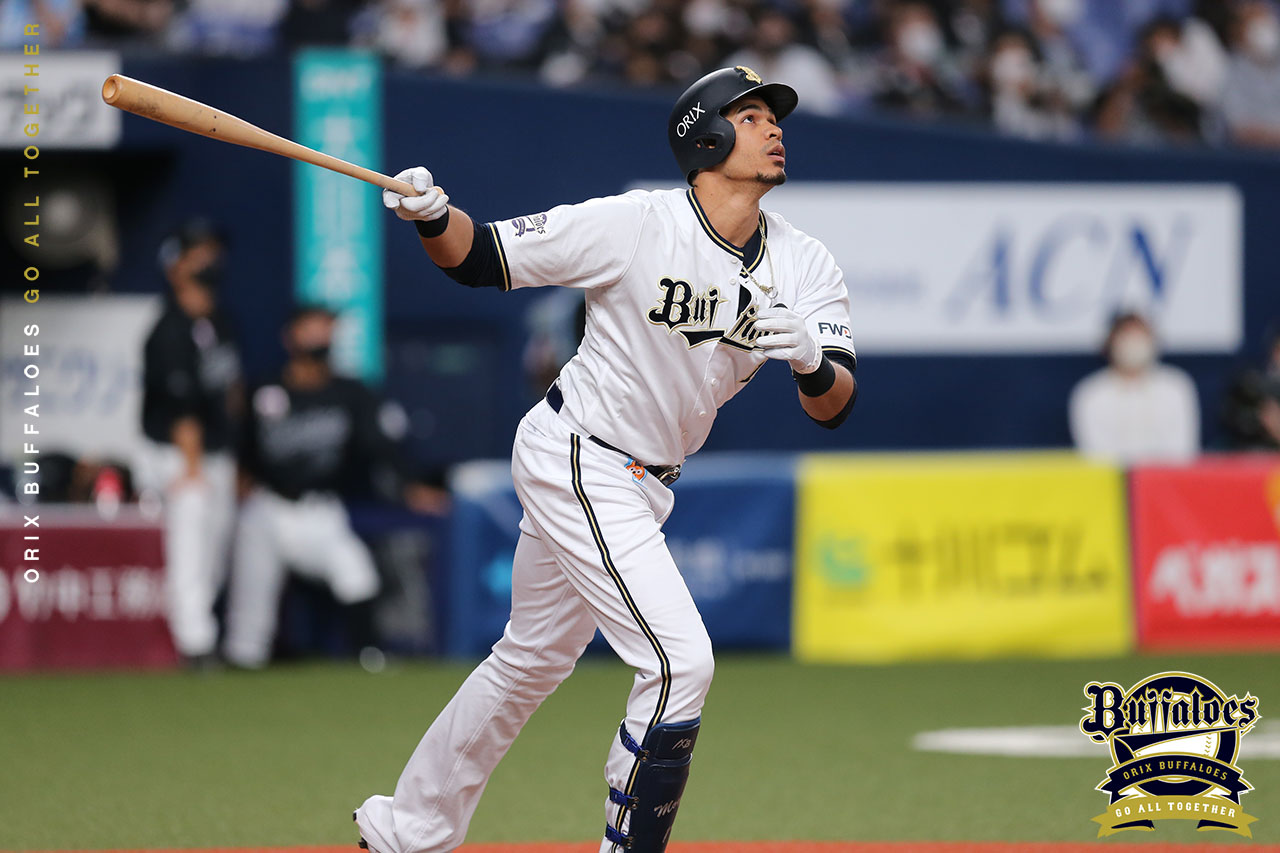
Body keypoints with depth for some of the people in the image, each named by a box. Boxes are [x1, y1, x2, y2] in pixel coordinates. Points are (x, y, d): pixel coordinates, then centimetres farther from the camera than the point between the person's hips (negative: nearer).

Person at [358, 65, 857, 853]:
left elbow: (836, 409, -11)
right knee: (680, 660, -17)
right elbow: (479, 258, -13)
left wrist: (811, 359, -32)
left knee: (534, 661, 20)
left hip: (644, 482, 8)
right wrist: (433, 217, -33)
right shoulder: (634, 225, -20)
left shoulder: (806, 267, -4)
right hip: (574, 459, -8)